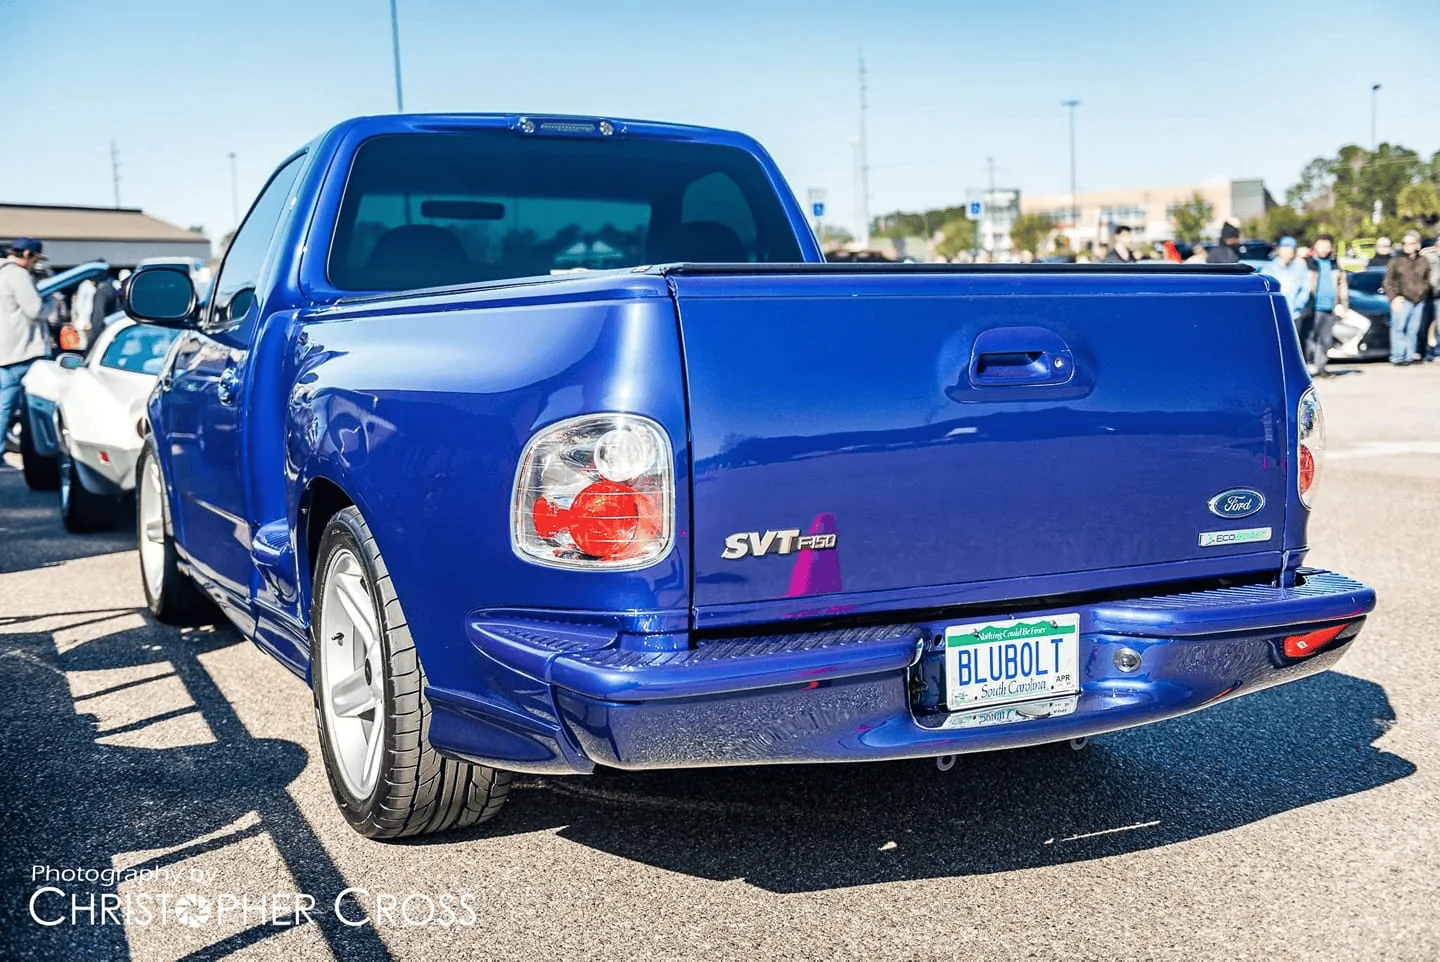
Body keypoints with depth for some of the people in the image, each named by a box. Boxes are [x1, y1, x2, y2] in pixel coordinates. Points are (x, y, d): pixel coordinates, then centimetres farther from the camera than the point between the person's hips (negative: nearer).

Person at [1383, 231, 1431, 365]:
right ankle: (1397, 356, -3)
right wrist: (1394, 297, -9)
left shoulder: (1423, 262, 13)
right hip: (1402, 300, -4)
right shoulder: (1396, 260, 3)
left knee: (1413, 330, 5)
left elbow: (1427, 280, 22)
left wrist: (1423, 293, 7)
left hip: (1419, 302, 4)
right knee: (1398, 328, -8)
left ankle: (1409, 355, 12)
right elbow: (1388, 282, 1)